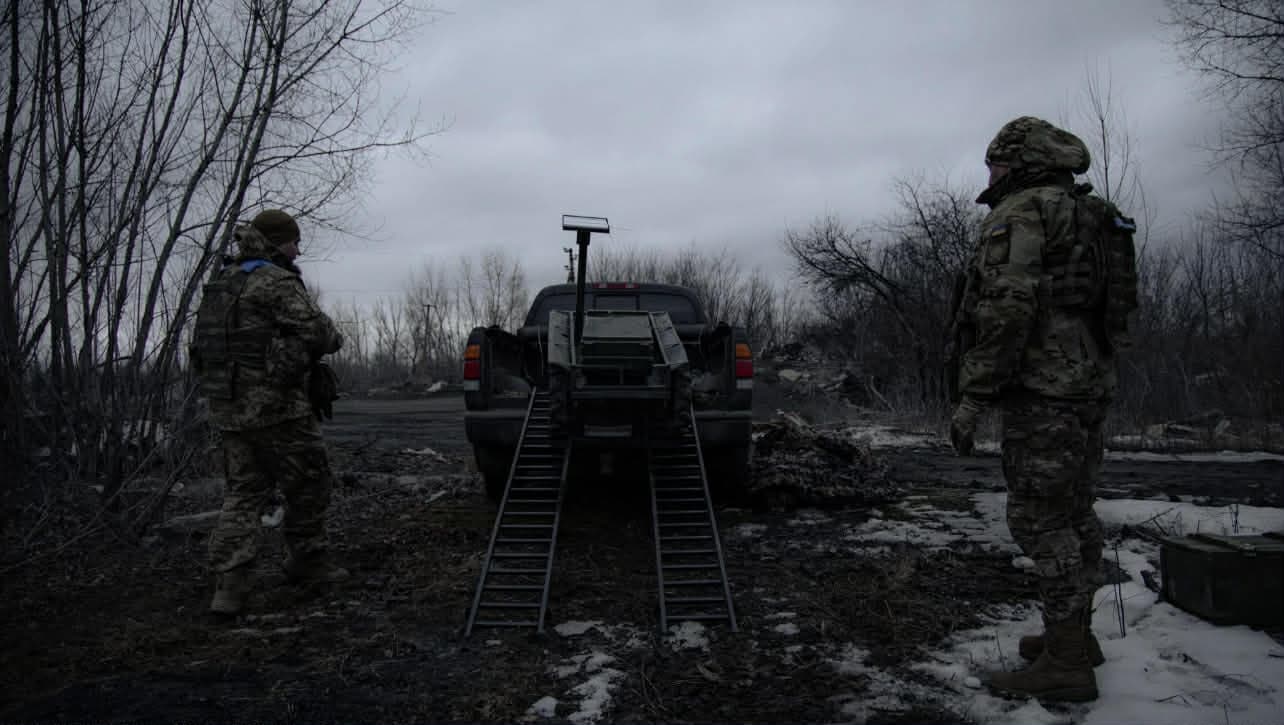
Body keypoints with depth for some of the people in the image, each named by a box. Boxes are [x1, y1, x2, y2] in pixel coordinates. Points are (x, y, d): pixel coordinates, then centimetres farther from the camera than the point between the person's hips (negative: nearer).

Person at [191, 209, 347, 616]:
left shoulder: (222, 283, 16)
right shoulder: (277, 282, -12)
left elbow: (203, 347, 20)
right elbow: (315, 331, -18)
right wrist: (335, 338, 3)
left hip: (228, 406, 8)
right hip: (274, 406, -8)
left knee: (243, 491, 9)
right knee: (309, 485, 8)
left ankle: (229, 585, 2)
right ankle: (305, 560, 21)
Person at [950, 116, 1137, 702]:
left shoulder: (1019, 213, -9)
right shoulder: (1093, 218, 21)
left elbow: (1006, 308, -21)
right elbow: (1109, 311, 22)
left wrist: (973, 396, -19)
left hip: (1040, 388, -10)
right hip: (1091, 383, 10)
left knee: (1042, 521, -7)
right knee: (1074, 513, 16)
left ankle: (1066, 664, -3)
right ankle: (1077, 634, 26)